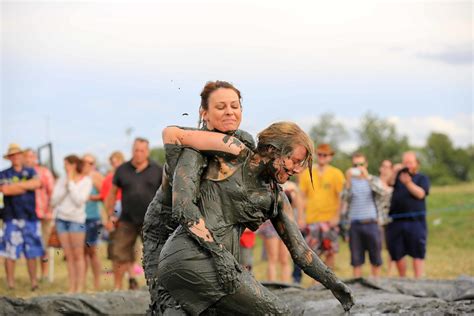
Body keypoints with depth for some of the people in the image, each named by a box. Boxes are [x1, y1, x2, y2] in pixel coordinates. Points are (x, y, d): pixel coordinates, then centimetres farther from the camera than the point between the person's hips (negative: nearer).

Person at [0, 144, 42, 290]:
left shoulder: (31, 172, 14)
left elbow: (37, 183, -7)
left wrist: (16, 185, -7)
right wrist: (26, 187, -5)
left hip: (30, 217, 2)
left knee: (32, 252, 2)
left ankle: (34, 282, 8)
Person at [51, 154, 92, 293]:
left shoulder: (86, 181, -2)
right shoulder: (62, 179, 8)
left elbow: (79, 200, -14)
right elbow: (54, 200, 3)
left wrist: (71, 182, -10)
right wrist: (65, 186, -7)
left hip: (76, 219, -4)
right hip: (61, 218, 4)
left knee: (78, 255, -4)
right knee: (69, 255, 4)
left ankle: (80, 288, -4)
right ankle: (71, 288, 5)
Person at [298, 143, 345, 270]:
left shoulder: (336, 174, 2)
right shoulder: (307, 174, 8)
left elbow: (341, 197, -1)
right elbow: (302, 196, 10)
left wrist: (336, 216, -10)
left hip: (330, 220, -1)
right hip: (311, 220, 1)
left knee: (330, 251, -1)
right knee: (313, 252, -1)